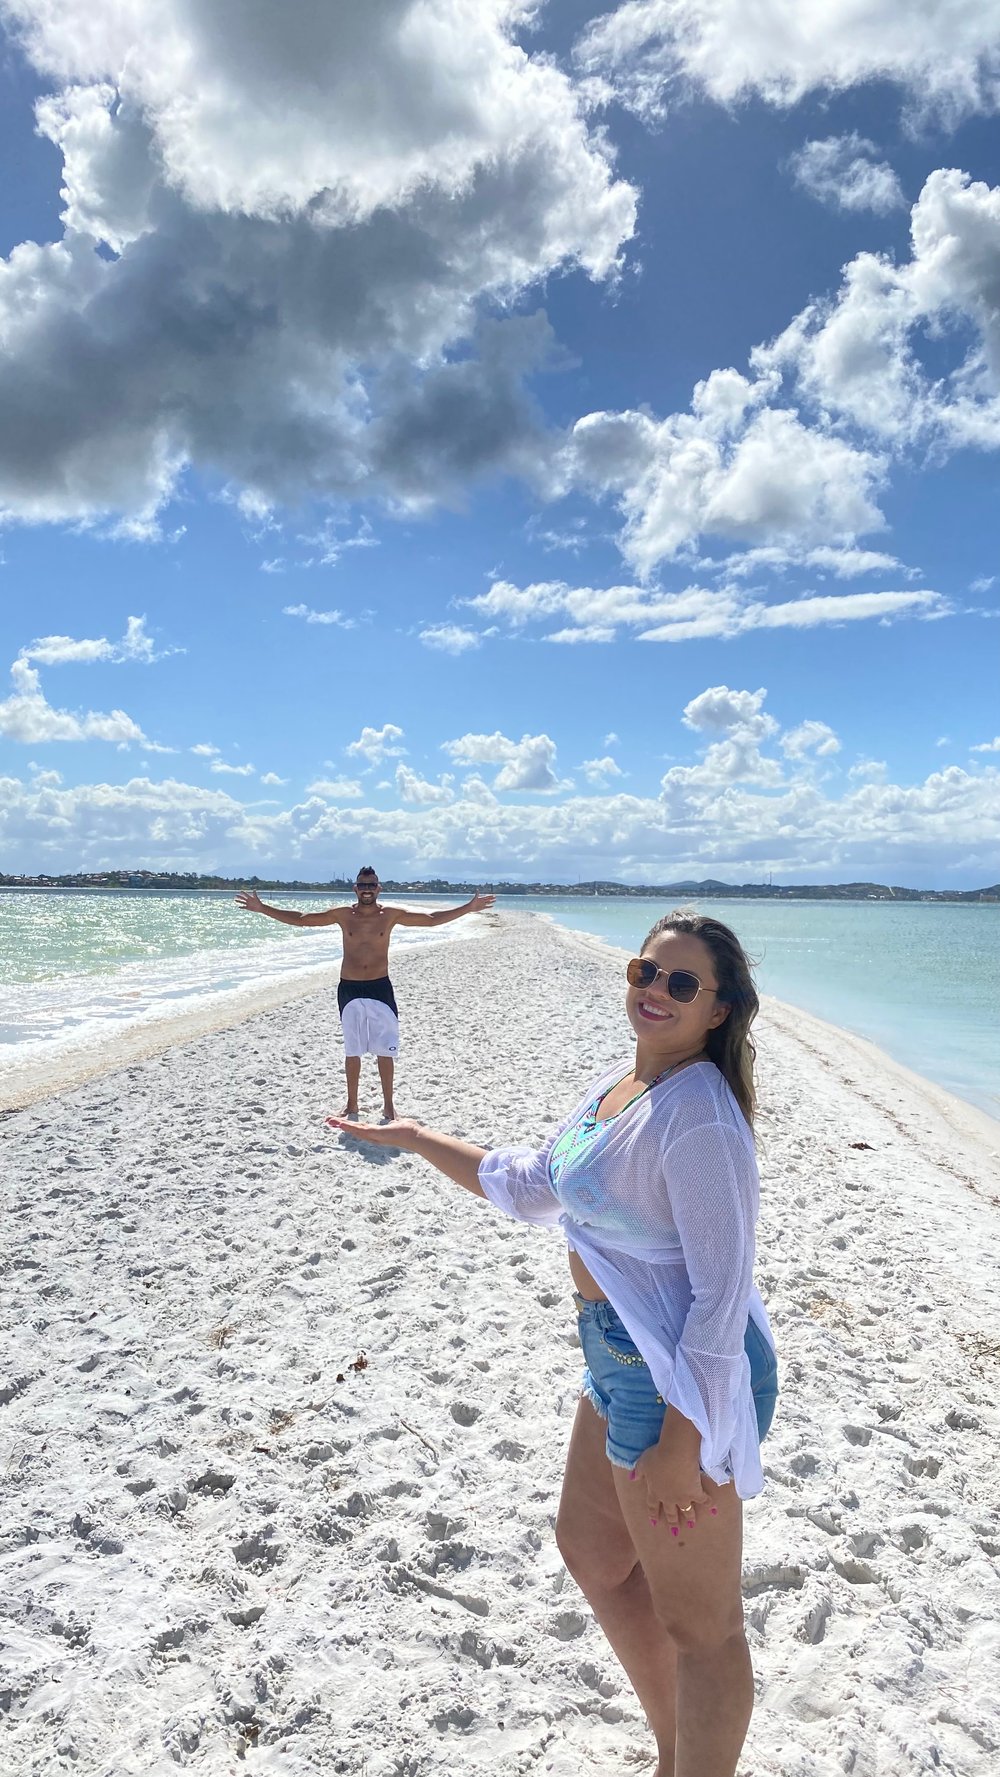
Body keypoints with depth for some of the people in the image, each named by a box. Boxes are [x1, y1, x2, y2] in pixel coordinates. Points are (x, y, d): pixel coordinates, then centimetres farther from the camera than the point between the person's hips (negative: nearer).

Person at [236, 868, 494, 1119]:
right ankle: (351, 1104, 22)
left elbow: (432, 919, -1)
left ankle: (388, 1104, 15)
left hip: (380, 988, 0)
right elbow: (299, 919, 2)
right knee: (352, 1051, 9)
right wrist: (262, 908, -3)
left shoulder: (391, 914, -2)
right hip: (349, 990, 1)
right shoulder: (342, 915, -1)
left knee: (385, 1050, 1)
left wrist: (468, 908, -7)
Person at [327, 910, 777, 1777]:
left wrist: (680, 1442, -20)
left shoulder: (699, 1118, -24)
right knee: (591, 1551, 27)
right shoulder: (619, 1086, 5)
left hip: (685, 1380, -10)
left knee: (698, 1625, 10)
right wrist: (413, 1136, 18)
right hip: (625, 1365, 10)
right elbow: (532, 1188, 15)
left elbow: (723, 1293, -23)